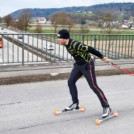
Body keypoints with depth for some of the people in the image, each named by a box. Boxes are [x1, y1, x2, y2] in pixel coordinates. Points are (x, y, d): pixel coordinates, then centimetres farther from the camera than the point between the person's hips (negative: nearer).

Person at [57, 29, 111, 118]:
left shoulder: (75, 45, -29)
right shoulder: (67, 44, -1)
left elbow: (89, 49, -24)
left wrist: (101, 57, -16)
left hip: (87, 65, -9)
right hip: (78, 65, 9)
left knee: (93, 86, -8)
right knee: (71, 82, 5)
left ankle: (106, 107, 1)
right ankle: (75, 104, 20)